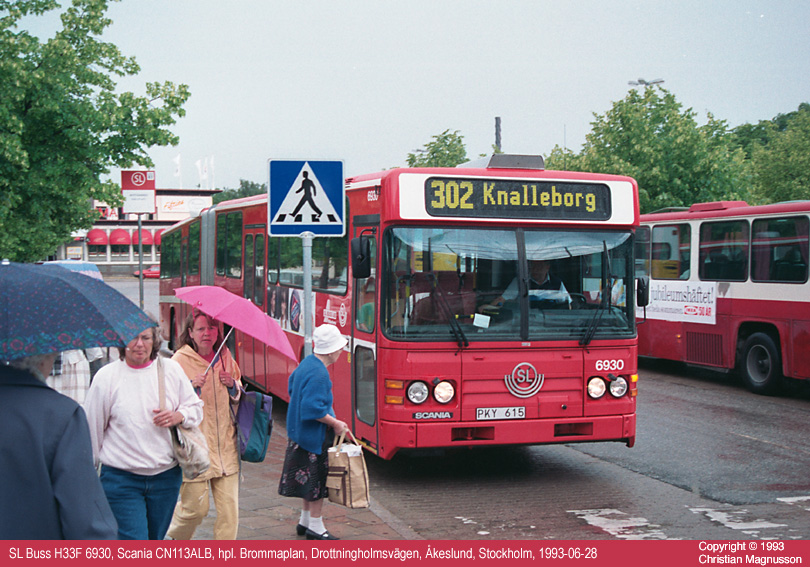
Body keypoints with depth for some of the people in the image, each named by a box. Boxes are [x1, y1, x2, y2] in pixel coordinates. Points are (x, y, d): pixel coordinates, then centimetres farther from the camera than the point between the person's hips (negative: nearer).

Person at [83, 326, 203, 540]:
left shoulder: (171, 369, 3)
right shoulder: (106, 377, -4)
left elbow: (196, 407, 14)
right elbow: (92, 428, 3)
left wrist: (179, 416, -9)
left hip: (166, 476, 3)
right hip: (121, 480, -3)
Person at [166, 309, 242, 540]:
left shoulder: (225, 357, 9)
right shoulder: (179, 360, -6)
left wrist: (233, 386, 1)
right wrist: (192, 386, -23)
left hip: (225, 444, 4)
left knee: (230, 506, 1)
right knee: (196, 507, 0)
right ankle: (175, 537, 31)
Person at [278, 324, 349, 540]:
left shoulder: (307, 362, 6)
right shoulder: (319, 374, -25)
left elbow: (292, 386, 22)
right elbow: (315, 409, -28)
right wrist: (336, 423, -17)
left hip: (301, 431, 10)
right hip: (315, 434, -10)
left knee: (309, 480, 20)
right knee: (317, 480, 1)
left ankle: (305, 520, 31)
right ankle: (315, 526, 11)